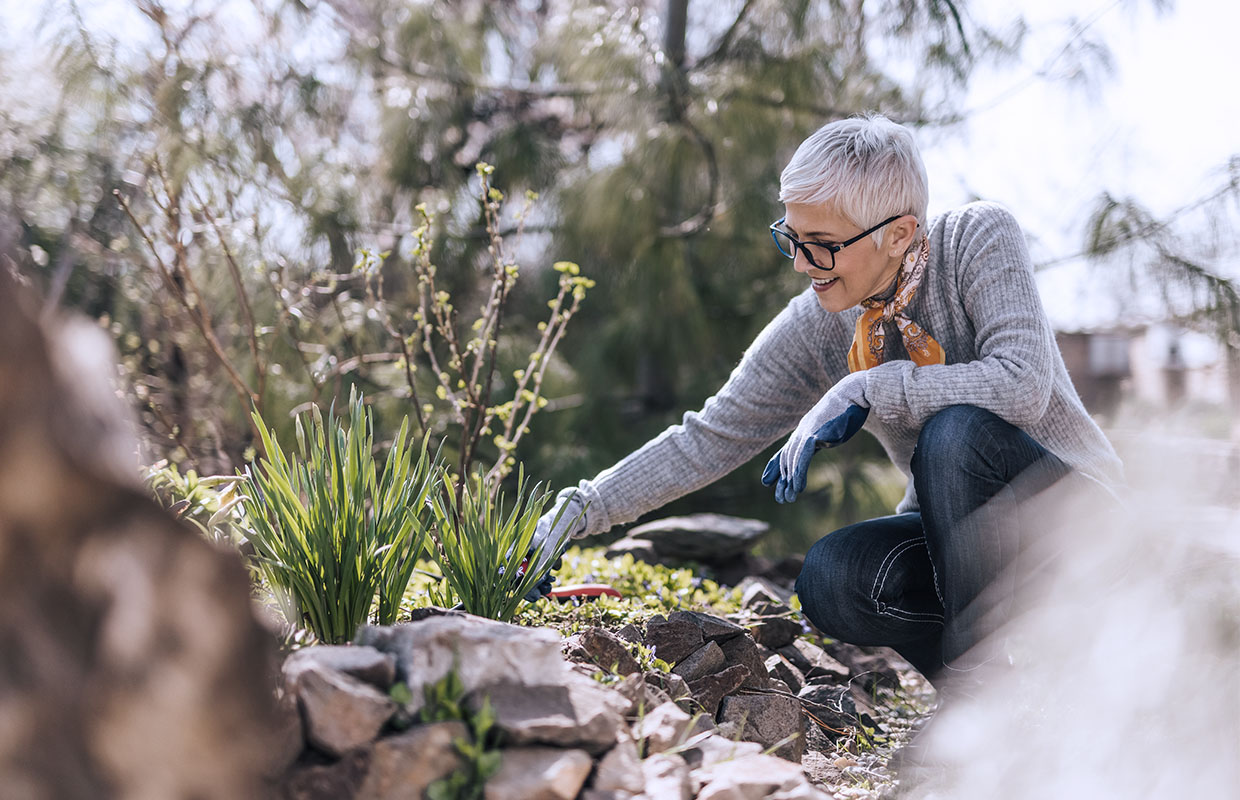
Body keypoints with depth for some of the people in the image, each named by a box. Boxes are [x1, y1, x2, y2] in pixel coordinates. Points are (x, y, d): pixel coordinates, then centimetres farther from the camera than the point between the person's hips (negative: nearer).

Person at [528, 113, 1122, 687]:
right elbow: (710, 439, -5)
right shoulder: (817, 326, -7)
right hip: (959, 528, 4)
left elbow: (1021, 384, -31)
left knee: (956, 429, -33)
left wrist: (863, 389, -30)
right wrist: (584, 509, -13)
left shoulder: (979, 240, -18)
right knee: (829, 580, -24)